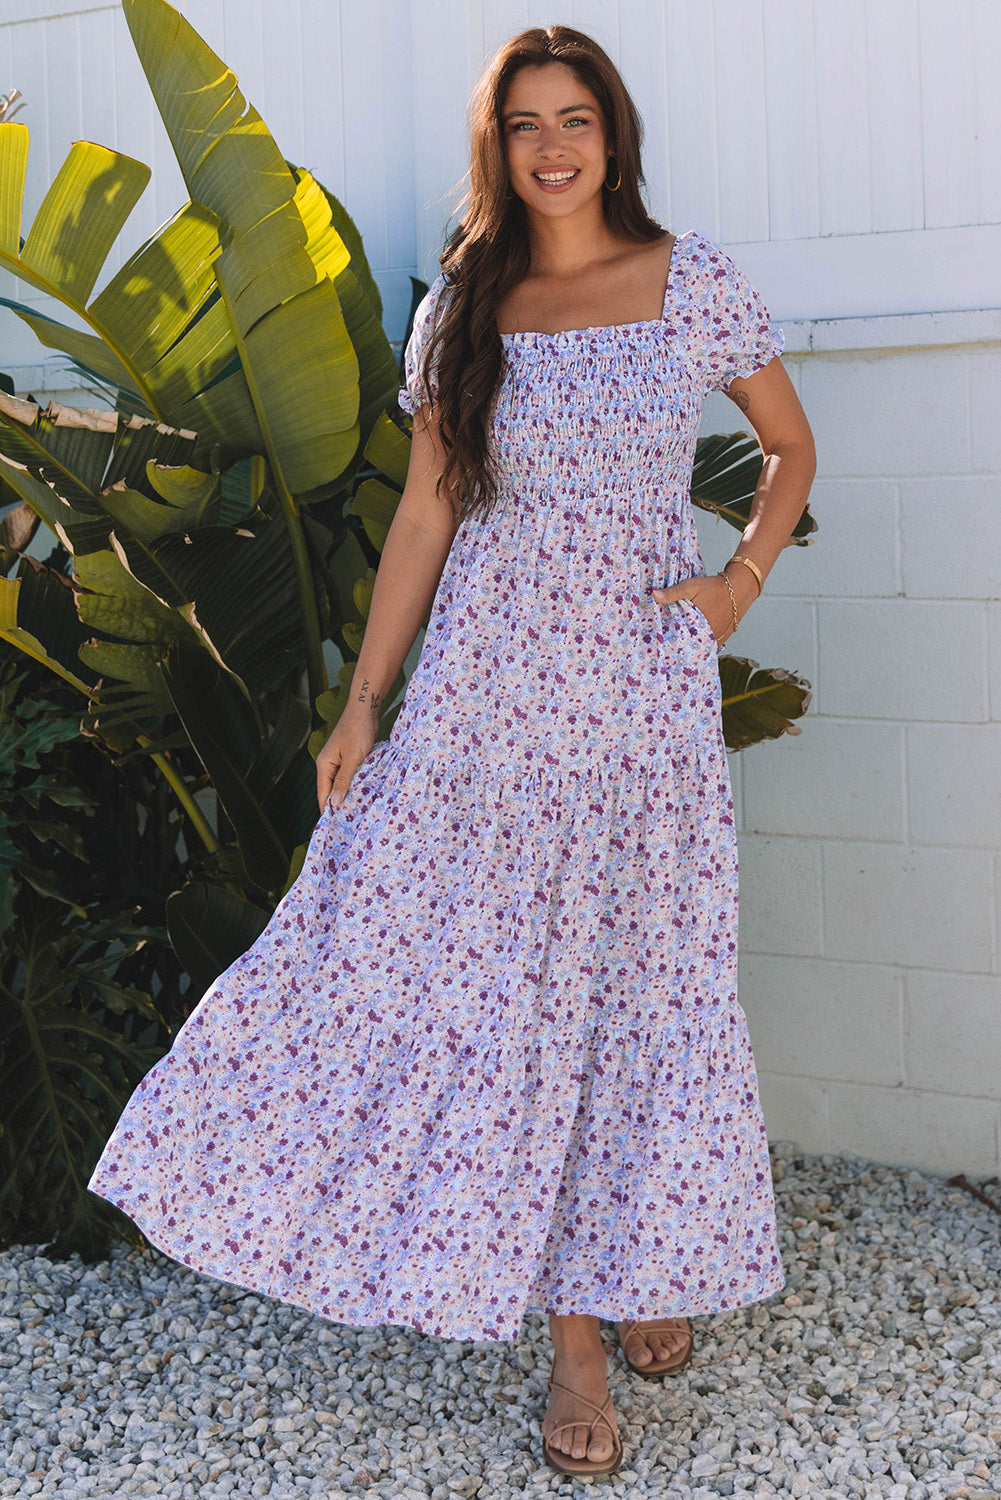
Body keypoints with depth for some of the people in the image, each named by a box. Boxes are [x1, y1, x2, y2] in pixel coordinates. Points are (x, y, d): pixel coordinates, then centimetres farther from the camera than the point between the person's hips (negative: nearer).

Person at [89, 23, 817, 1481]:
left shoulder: (696, 283, 3)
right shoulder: (463, 307, 7)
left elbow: (792, 447, 15)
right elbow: (424, 513, 7)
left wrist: (740, 583, 0)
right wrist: (363, 702, 4)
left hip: (640, 687, -1)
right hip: (487, 685, 1)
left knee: (639, 985, 5)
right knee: (494, 986, -2)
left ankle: (648, 1261, 26)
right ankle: (571, 1325, 9)